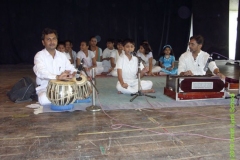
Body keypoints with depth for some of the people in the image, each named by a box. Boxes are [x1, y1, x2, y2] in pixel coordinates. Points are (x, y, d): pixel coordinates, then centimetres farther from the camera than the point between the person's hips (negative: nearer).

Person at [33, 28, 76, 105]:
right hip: (45, 88, -3)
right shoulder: (39, 56, -9)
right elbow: (40, 72, -27)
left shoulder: (62, 55, 8)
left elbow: (71, 68, 7)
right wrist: (57, 77, -45)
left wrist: (74, 73, -21)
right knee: (44, 99, -37)